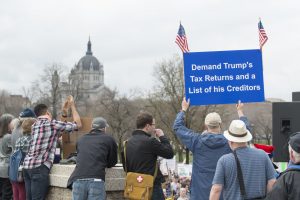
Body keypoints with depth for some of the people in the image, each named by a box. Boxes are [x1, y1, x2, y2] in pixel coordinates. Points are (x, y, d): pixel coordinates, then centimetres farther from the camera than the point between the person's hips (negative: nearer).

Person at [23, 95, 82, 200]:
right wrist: (72, 106, 15)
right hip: (39, 167, -8)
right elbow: (78, 124, 6)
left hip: (27, 165, 8)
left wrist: (64, 112, 29)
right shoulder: (52, 124, -4)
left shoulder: (35, 125, 19)